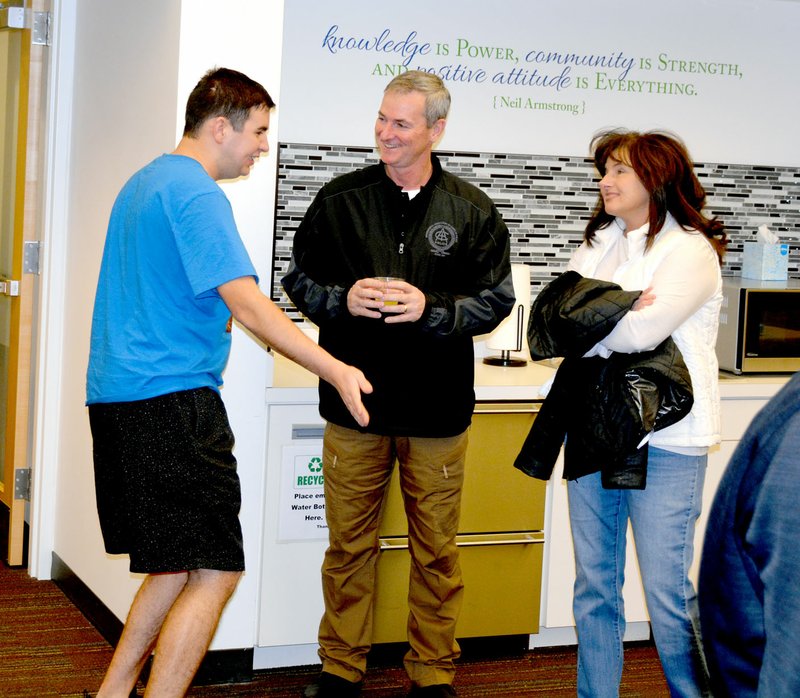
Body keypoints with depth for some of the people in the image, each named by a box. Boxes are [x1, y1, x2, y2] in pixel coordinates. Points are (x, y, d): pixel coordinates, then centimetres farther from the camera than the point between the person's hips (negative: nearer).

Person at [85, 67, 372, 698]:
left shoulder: (144, 183, 18)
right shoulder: (196, 194, -13)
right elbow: (246, 304, -21)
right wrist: (338, 371, -22)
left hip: (116, 397, 10)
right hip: (173, 402, -10)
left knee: (179, 566, 16)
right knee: (215, 573, -6)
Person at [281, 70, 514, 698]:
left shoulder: (473, 211, 1)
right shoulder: (340, 199, 3)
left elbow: (496, 300, 0)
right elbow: (300, 279, 8)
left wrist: (430, 309, -16)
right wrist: (343, 298, -13)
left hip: (436, 408, 0)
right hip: (355, 402, 1)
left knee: (436, 550, 8)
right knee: (349, 544, 9)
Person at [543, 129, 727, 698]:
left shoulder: (690, 250, -6)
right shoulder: (596, 248, 15)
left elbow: (642, 331, -20)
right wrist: (615, 317, -13)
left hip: (664, 442, -6)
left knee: (668, 593, -4)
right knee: (594, 587, 11)